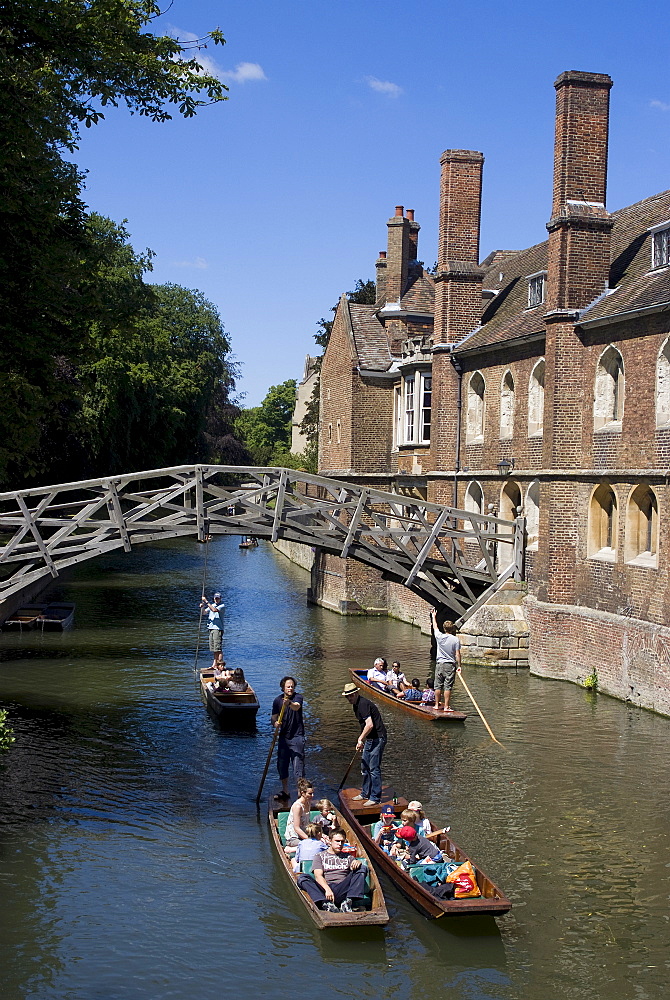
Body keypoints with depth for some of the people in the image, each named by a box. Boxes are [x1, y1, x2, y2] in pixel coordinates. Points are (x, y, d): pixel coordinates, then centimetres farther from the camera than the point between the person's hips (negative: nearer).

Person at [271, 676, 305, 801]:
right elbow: (274, 717, 6)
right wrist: (275, 723, -18)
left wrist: (289, 703, -51)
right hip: (283, 736, 5)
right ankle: (285, 791, 27)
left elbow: (297, 707, -29)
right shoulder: (277, 700, 5)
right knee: (282, 765, 12)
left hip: (297, 736, -5)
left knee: (298, 765, -9)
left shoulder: (298, 697, -7)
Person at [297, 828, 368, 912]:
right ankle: (326, 903, -45)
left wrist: (358, 862, -17)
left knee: (362, 869, -16)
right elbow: (318, 876, 2)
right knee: (302, 878, -24)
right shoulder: (320, 856, 19)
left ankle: (348, 902, -31)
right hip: (324, 889, -1)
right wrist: (327, 889, -19)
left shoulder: (348, 857, 27)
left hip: (343, 890, 1)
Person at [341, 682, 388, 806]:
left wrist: (360, 739, -22)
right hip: (369, 739, 11)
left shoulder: (363, 704, -20)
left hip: (377, 738, -11)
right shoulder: (356, 704, 13)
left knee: (374, 768, -9)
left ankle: (375, 798, -3)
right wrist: (362, 739, 18)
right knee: (365, 767, 17)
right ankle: (365, 793, 29)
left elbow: (369, 725, -29)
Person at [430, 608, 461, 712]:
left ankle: (437, 705, 16)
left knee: (438, 686, 10)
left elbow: (435, 627, 18)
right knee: (447, 687, -3)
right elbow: (457, 654, -9)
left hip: (440, 664, 3)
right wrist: (459, 666, 0)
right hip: (450, 665, -3)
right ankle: (446, 707, -4)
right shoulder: (455, 640, -8)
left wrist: (433, 616, 33)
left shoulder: (439, 637, -1)